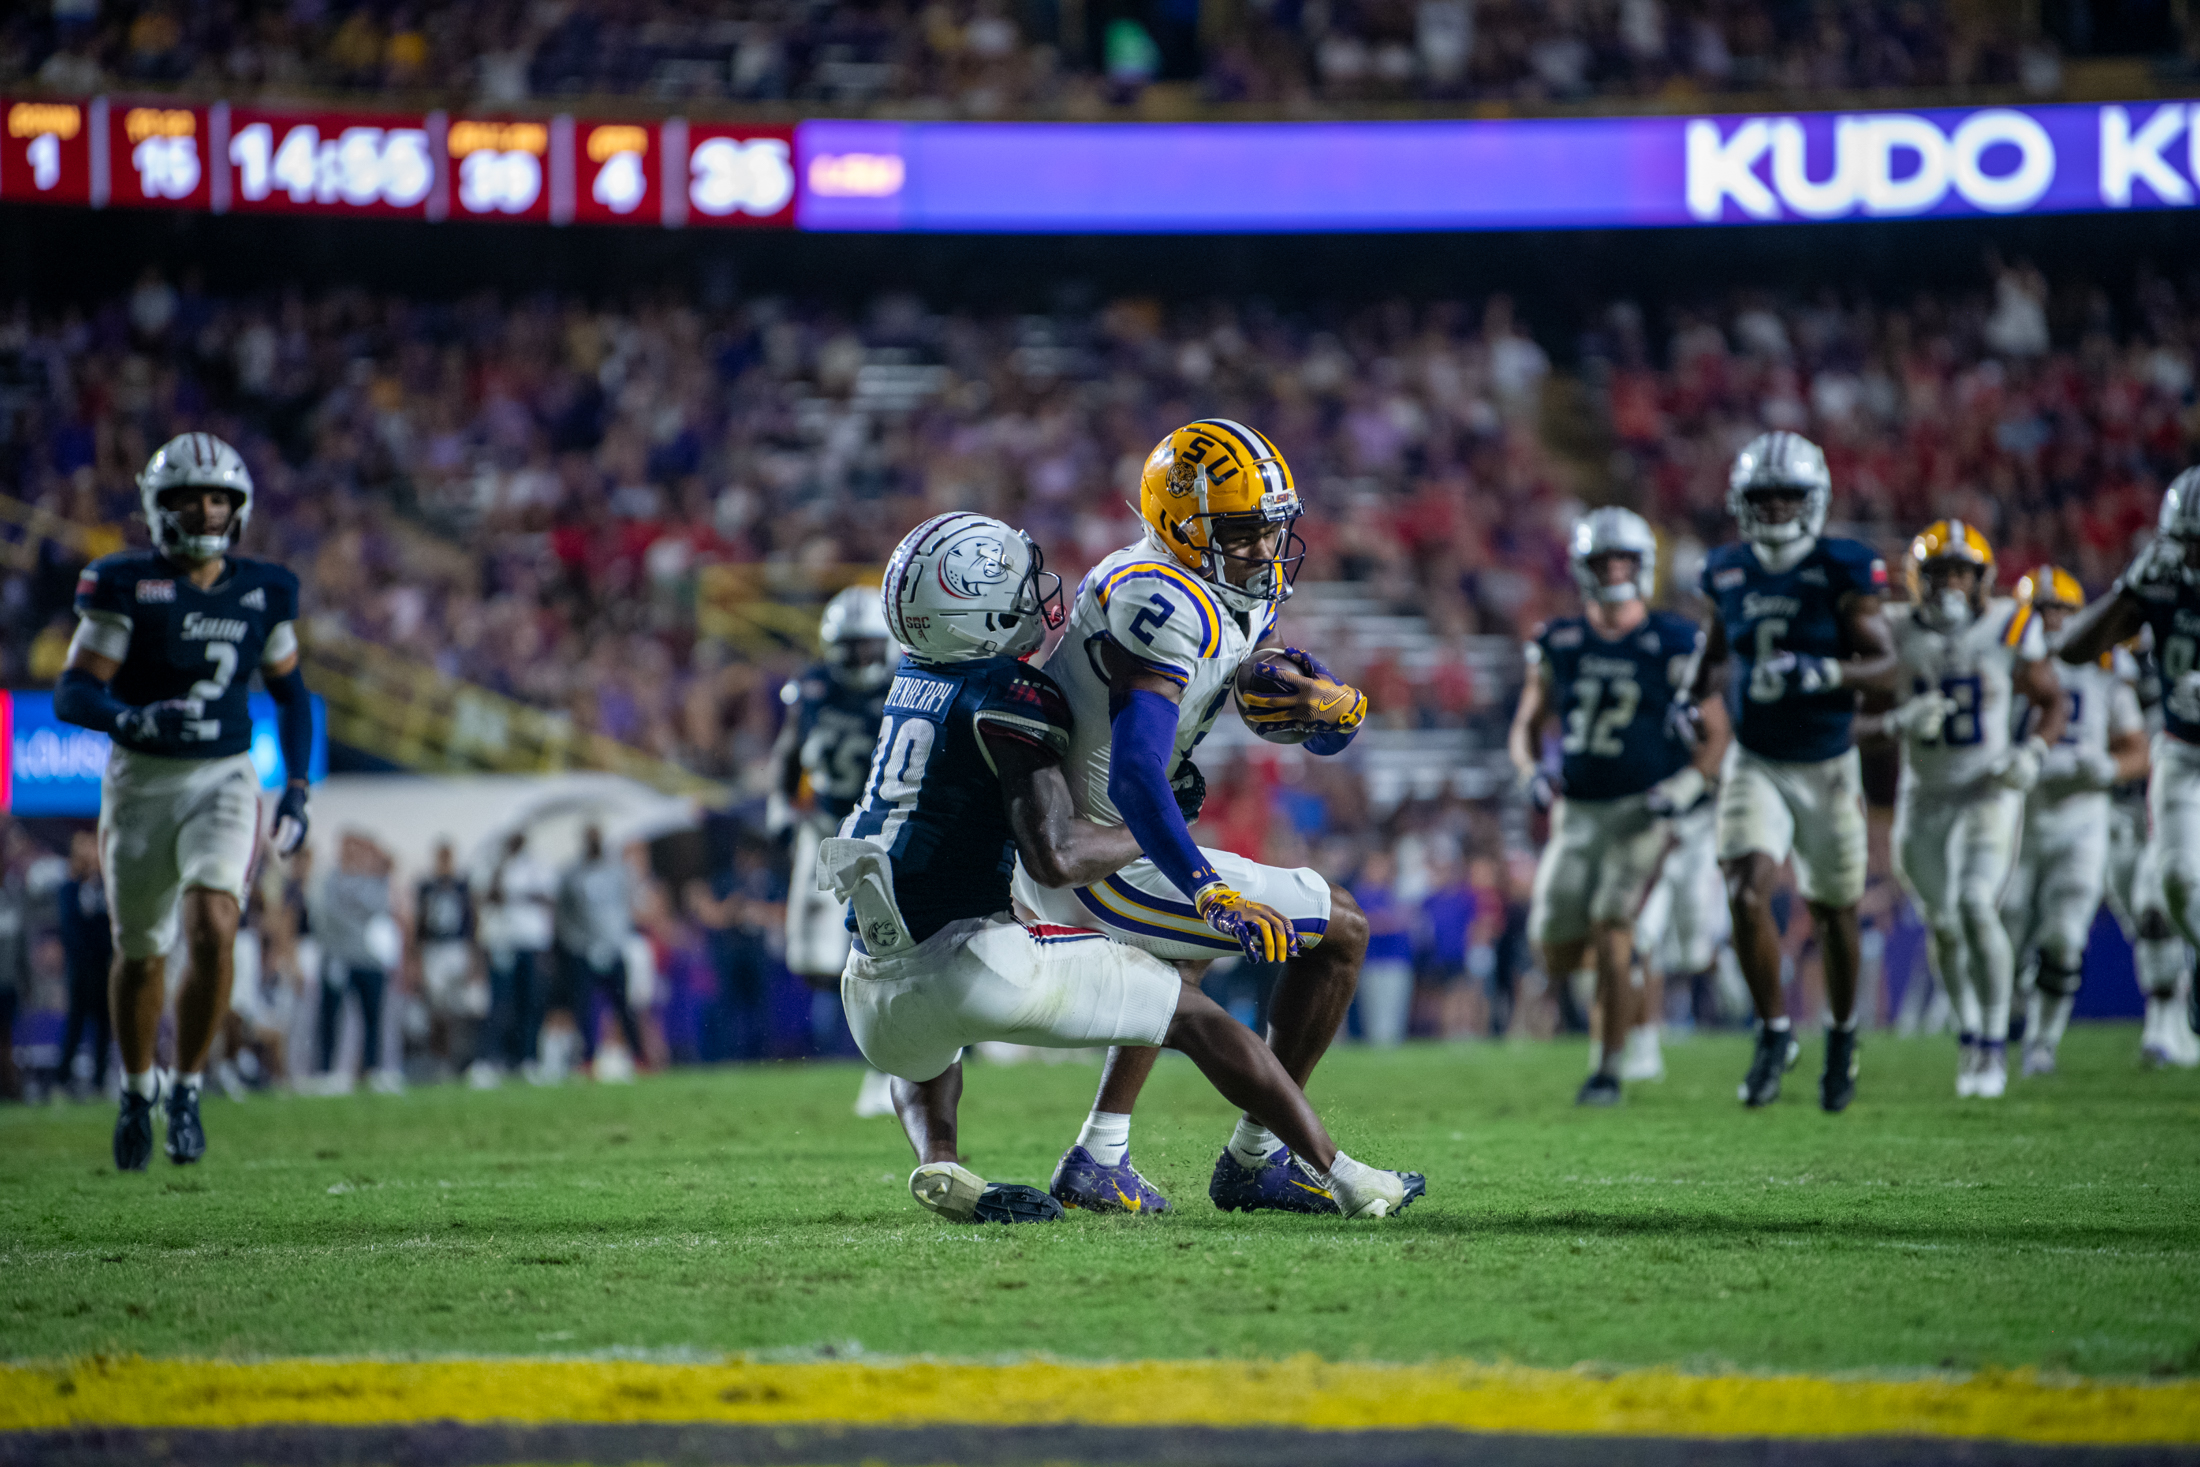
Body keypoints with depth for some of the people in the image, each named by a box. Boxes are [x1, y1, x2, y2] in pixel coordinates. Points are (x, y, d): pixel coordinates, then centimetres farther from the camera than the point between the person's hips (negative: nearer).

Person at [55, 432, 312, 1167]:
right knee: (140, 956, 10)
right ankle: (137, 1090, 34)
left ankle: (188, 1090, -3)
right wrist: (135, 720, -32)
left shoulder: (264, 591, 1)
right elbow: (72, 693, -13)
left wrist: (297, 786, 7)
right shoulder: (126, 586, -9)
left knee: (212, 934, -20)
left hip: (226, 782, 1)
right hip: (141, 782, -1)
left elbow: (289, 691, 16)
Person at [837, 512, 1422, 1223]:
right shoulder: (1006, 697, -11)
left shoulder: (914, 679, 15)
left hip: (875, 991, 7)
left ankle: (938, 1164, 9)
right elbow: (1055, 857, -23)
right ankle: (1340, 1176, 13)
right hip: (966, 963, -7)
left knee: (921, 1050, 41)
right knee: (1195, 1016, 10)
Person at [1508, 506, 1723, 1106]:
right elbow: (1526, 727, 15)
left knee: (1612, 931, -17)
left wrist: (1684, 788, -15)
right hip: (1576, 810, 4)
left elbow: (1717, 735, 0)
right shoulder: (1558, 644, 5)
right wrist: (1533, 772, -6)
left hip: (1642, 810, -4)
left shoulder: (1674, 644, -4)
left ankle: (1609, 1070, -10)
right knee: (1558, 956, 3)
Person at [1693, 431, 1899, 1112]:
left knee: (1834, 913, 12)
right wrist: (1694, 696, 0)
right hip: (1754, 765, 2)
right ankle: (1775, 1033, -4)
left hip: (1826, 766, -2)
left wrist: (1824, 672, -29)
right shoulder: (1728, 572, 0)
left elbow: (1885, 664, -13)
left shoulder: (1842, 571, -12)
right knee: (1747, 894, -19)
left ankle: (1843, 1032, 36)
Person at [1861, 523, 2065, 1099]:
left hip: (1989, 791, -2)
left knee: (1977, 909, -18)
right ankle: (1968, 1032, 31)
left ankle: (1995, 1046, -7)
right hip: (1923, 797, 2)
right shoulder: (1895, 634, -7)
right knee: (1942, 923, 8)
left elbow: (2050, 703, 5)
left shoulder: (2008, 629, -9)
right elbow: (1853, 720, -2)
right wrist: (1897, 722, -23)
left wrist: (2033, 753, -14)